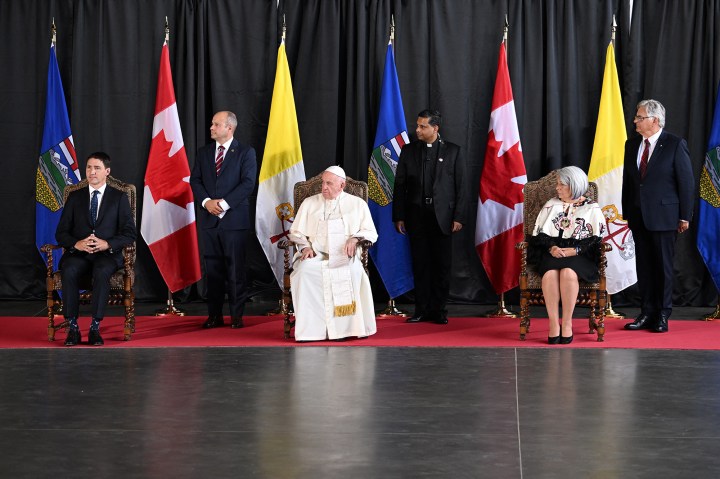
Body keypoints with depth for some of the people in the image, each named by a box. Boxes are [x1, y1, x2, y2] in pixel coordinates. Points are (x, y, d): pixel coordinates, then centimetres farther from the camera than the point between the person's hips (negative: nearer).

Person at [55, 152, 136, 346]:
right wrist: (77, 243, -13)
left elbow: (129, 233, 2)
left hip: (107, 254, -2)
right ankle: (72, 328, -27)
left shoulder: (119, 197, 10)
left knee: (102, 272, -37)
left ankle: (95, 328, -32)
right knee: (69, 271, -34)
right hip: (78, 253, 2)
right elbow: (61, 233, 9)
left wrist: (107, 244, -16)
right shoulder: (75, 197, 15)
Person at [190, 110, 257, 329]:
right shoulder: (204, 152, 14)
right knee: (213, 268, 5)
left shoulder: (245, 152, 1)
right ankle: (214, 315, 10)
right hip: (209, 219, 4)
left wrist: (225, 203, -15)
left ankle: (237, 316, 4)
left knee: (236, 268, -2)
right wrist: (206, 202, -8)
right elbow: (195, 180, 9)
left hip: (234, 219, -4)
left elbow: (248, 183, -8)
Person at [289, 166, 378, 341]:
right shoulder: (309, 203, 21)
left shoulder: (357, 204, 16)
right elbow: (297, 232, 19)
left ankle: (346, 326, -32)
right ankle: (310, 328, -34)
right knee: (304, 271, -34)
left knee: (352, 271, -37)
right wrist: (305, 247, -2)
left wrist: (355, 238, -8)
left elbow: (371, 233, 13)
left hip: (344, 256, -1)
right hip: (315, 255, 1)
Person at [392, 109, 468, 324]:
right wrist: (399, 216, 2)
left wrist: (459, 217, -5)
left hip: (442, 217, -2)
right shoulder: (408, 151, 7)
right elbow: (399, 185, 8)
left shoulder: (452, 151, 2)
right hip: (416, 216, 2)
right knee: (420, 264, 4)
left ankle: (439, 310, 8)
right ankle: (422, 310, 10)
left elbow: (460, 187, 1)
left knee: (442, 265, 0)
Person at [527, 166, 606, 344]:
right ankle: (553, 325, -34)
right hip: (552, 253, 2)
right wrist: (552, 248, -9)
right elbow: (540, 235, 11)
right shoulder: (551, 205, 21)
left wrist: (573, 250, -13)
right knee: (550, 273, -34)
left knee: (568, 272, -37)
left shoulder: (592, 208, 12)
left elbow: (596, 240, 2)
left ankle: (567, 324, -31)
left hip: (580, 255, -2)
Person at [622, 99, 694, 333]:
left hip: (663, 217, -5)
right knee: (643, 266, 9)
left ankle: (662, 316, 9)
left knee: (663, 266, 1)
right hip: (638, 216, 5)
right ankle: (646, 314, 16)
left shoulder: (675, 145, -7)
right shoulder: (632, 144, 9)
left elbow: (687, 182, -6)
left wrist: (685, 216, -8)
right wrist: (626, 212, 11)